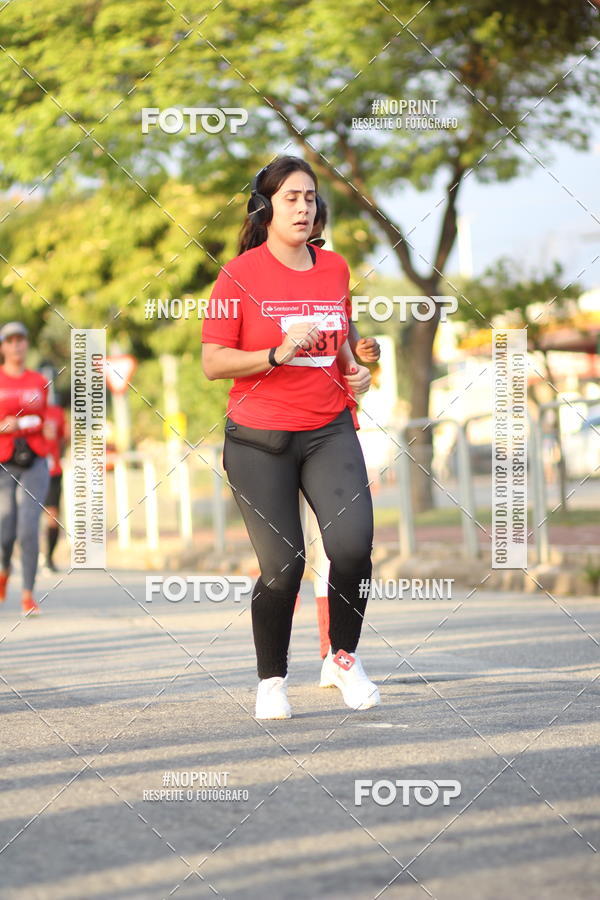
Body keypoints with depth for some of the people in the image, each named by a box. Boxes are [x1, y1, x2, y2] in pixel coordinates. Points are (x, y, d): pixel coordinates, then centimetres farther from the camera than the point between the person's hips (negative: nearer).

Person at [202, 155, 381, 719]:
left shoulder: (336, 269, 10)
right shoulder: (240, 274, -5)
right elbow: (213, 362, -7)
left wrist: (354, 370, 5)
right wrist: (279, 354, -19)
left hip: (330, 430, 3)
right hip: (259, 439, -3)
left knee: (353, 545, -15)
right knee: (281, 564, -4)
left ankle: (343, 658, 8)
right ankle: (271, 679, 17)